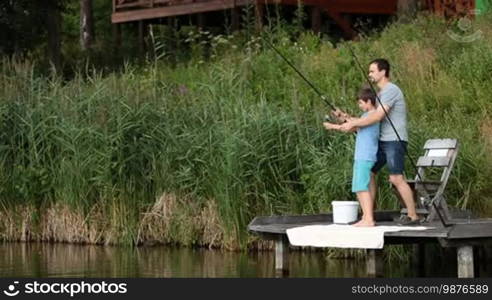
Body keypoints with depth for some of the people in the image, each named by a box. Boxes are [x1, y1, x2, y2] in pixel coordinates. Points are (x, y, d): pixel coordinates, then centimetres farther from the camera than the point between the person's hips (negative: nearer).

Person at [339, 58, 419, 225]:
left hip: (394, 141, -10)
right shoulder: (381, 93, 19)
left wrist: (353, 124, -16)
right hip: (383, 141, 10)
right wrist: (352, 120, 11)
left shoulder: (391, 90, -12)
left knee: (396, 178, -15)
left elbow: (377, 117, -20)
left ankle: (413, 216, -10)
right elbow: (376, 118, 20)